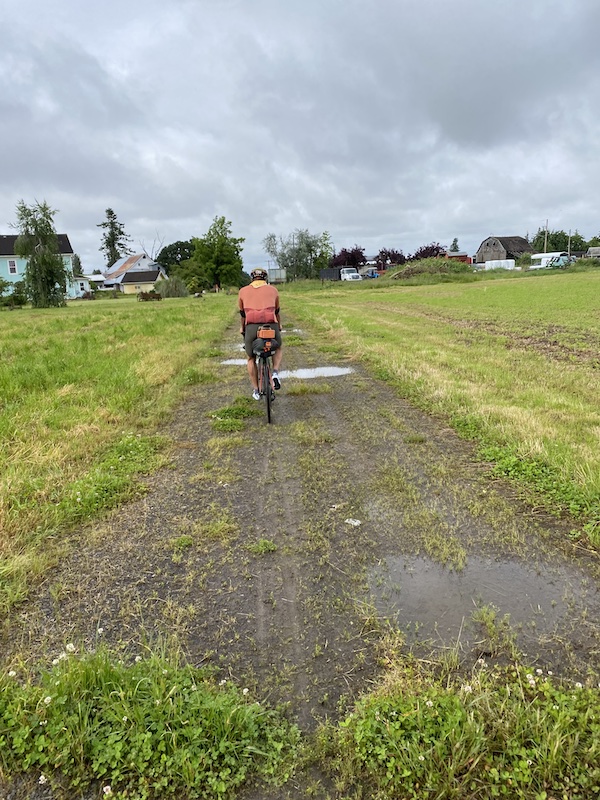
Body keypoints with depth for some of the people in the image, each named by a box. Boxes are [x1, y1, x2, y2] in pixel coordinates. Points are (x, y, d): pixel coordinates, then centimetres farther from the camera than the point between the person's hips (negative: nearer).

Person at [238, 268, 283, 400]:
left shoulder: (243, 291, 19)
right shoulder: (273, 290, 20)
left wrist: (242, 328, 49)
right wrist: (279, 326, 52)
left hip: (252, 327, 0)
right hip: (271, 325, 0)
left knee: (251, 358, 23)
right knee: (278, 349, 31)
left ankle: (256, 391, 23)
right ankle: (275, 372, 6)